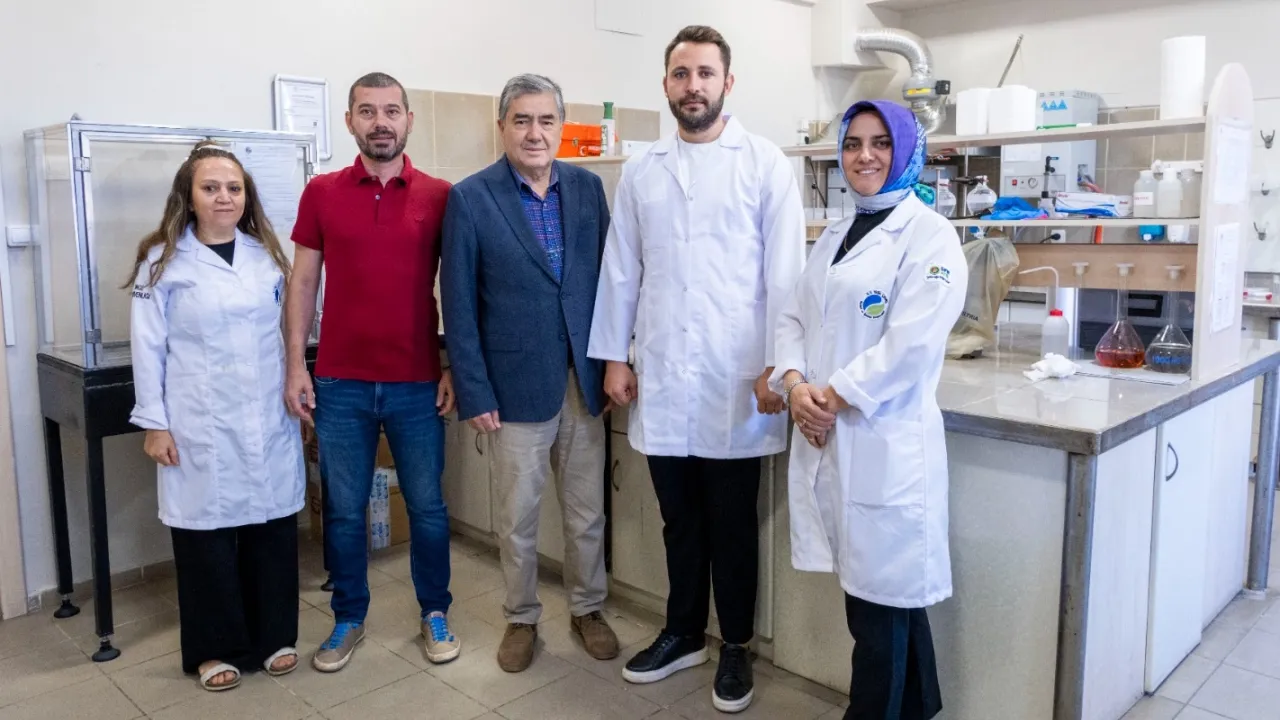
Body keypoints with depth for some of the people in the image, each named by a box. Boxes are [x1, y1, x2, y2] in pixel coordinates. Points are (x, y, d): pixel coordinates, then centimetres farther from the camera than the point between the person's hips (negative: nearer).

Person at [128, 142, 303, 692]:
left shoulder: (268, 255, 9)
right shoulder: (162, 260, 0)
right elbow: (148, 347, -2)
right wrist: (154, 423, -5)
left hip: (269, 420, 3)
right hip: (201, 426, -3)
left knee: (273, 526, 7)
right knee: (207, 532, 4)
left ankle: (274, 636, 24)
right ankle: (216, 648, 21)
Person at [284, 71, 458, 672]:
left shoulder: (440, 196, 0)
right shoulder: (321, 193, 3)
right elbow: (302, 283, 5)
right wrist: (295, 365, -1)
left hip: (418, 383, -1)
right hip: (339, 383, 1)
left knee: (426, 505, 10)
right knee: (344, 509, 11)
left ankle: (435, 612, 29)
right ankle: (348, 619, 29)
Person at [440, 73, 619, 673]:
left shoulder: (587, 186, 4)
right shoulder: (470, 197, -6)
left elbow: (606, 276, 8)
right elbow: (459, 304, -5)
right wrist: (474, 392, -8)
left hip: (585, 380, 3)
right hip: (517, 384, -3)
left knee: (587, 512, 14)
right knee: (517, 518, 10)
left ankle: (588, 609, 34)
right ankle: (521, 618, 31)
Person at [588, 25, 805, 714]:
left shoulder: (765, 163, -1)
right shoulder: (639, 170, 10)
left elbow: (785, 271, -4)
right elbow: (621, 270, 10)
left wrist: (778, 364, -9)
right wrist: (614, 355, 6)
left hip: (734, 378, -3)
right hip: (661, 378, 3)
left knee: (732, 523, 8)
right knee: (679, 519, 15)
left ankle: (735, 646, 27)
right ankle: (682, 633, 33)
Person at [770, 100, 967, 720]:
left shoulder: (928, 234, -7)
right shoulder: (833, 237, 16)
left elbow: (910, 343, -17)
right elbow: (794, 318, 11)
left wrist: (835, 398, -14)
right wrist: (793, 382, -7)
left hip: (886, 439, -7)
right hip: (823, 437, 7)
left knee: (882, 597, 4)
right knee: (882, 593, 17)